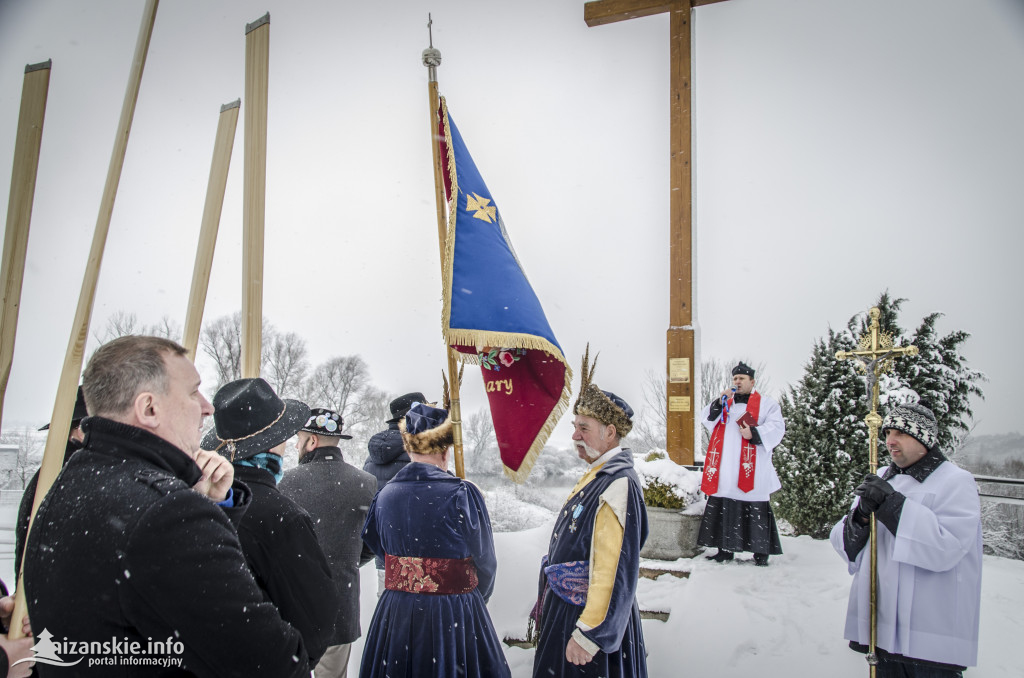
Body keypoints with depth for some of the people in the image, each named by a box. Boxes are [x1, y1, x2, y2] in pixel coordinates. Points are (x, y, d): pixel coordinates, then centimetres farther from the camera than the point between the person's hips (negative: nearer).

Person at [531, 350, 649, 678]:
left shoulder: (618, 485, -23)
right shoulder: (595, 475, 7)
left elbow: (615, 569, -27)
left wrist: (588, 635, -26)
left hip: (591, 615, -9)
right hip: (567, 607, 9)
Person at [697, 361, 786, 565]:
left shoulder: (766, 403, 6)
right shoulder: (725, 402, 20)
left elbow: (777, 427, -5)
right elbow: (706, 420, 8)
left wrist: (754, 433, -20)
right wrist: (719, 403, -7)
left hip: (751, 468, -4)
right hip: (725, 470, 4)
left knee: (756, 510, -3)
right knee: (723, 508, 6)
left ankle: (761, 553, 8)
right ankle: (725, 550, 15)